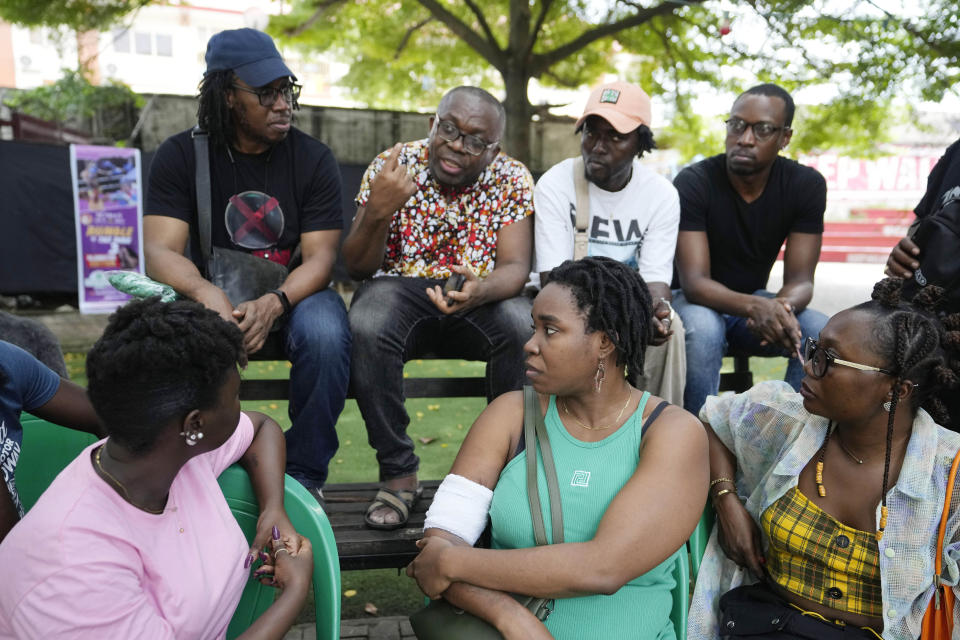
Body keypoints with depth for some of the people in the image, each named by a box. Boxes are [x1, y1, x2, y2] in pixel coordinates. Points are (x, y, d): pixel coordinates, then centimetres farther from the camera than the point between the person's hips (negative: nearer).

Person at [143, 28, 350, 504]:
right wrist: (205, 293, -38)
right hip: (213, 293, 1)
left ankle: (304, 474, -12)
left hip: (293, 291, 0)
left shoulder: (313, 159, -4)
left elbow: (320, 256, -11)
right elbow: (160, 250, -15)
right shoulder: (181, 156, -4)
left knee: (325, 334, -34)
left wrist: (274, 303, -32)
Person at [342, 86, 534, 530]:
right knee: (368, 327, -34)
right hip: (399, 288, 0)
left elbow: (515, 267, -12)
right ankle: (399, 474, -17)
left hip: (481, 297, 1)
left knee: (524, 327, -32)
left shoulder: (513, 180, -3)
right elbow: (357, 268, -7)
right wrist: (377, 213, -27)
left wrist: (481, 289, -37)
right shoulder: (389, 167, -5)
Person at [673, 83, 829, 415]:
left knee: (823, 333, -24)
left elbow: (800, 281, -12)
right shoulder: (693, 183, -20)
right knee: (702, 328, -37)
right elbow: (694, 282, -27)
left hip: (755, 302, 3)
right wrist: (754, 306, -47)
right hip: (698, 302, -3)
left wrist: (782, 306, -38)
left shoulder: (807, 185, -10)